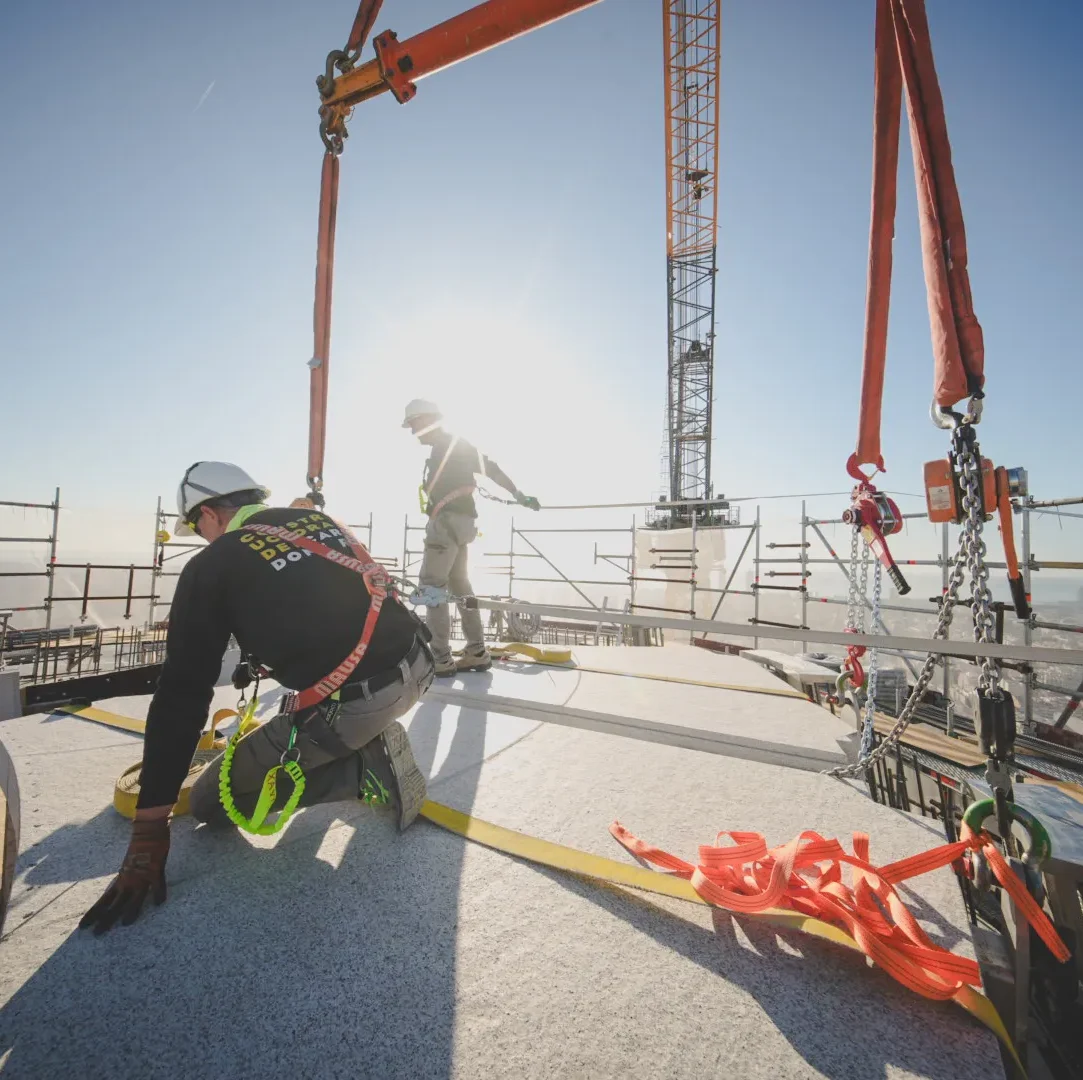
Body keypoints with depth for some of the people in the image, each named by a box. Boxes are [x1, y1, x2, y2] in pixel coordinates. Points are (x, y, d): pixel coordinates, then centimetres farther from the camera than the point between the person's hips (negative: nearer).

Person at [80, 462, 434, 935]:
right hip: (416, 666, 7)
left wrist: (148, 829, 6)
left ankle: (365, 768, 0)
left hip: (352, 709, -7)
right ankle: (367, 743, 21)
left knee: (210, 802, 16)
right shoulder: (316, 518, 16)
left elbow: (181, 696, 0)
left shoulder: (210, 569, 1)